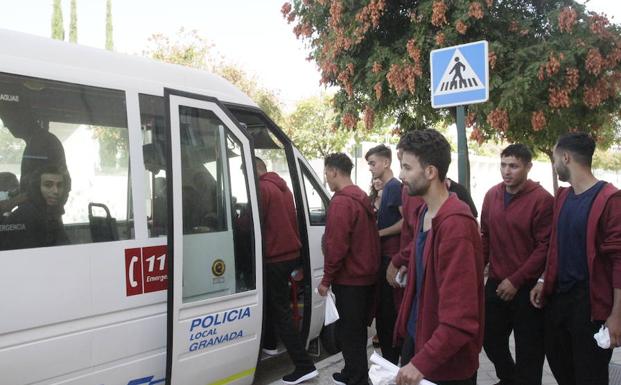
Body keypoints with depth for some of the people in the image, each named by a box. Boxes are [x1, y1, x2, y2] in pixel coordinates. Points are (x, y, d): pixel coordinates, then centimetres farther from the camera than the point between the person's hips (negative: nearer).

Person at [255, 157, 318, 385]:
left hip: (275, 257, -9)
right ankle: (269, 343, 41)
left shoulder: (262, 188, -14)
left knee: (281, 312, -5)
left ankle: (304, 366, -6)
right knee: (272, 301, 26)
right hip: (290, 253, 10)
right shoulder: (283, 187, 15)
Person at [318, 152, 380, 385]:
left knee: (349, 333, -1)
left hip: (349, 279, -10)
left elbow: (336, 246, -23)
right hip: (366, 276, 10)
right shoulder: (361, 197, 12)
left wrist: (326, 280, -14)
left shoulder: (341, 202, -18)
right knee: (357, 330, 18)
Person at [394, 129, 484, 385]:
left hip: (447, 364, -8)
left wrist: (423, 362, -29)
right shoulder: (424, 212, 5)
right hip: (416, 340, 8)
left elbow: (461, 315, -28)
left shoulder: (455, 224, -25)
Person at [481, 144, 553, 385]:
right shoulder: (492, 195, 4)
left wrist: (516, 280, -16)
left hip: (527, 288, -5)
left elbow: (545, 247, -14)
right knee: (490, 339, 17)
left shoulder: (542, 200, -13)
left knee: (528, 349, 6)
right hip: (495, 284, 6)